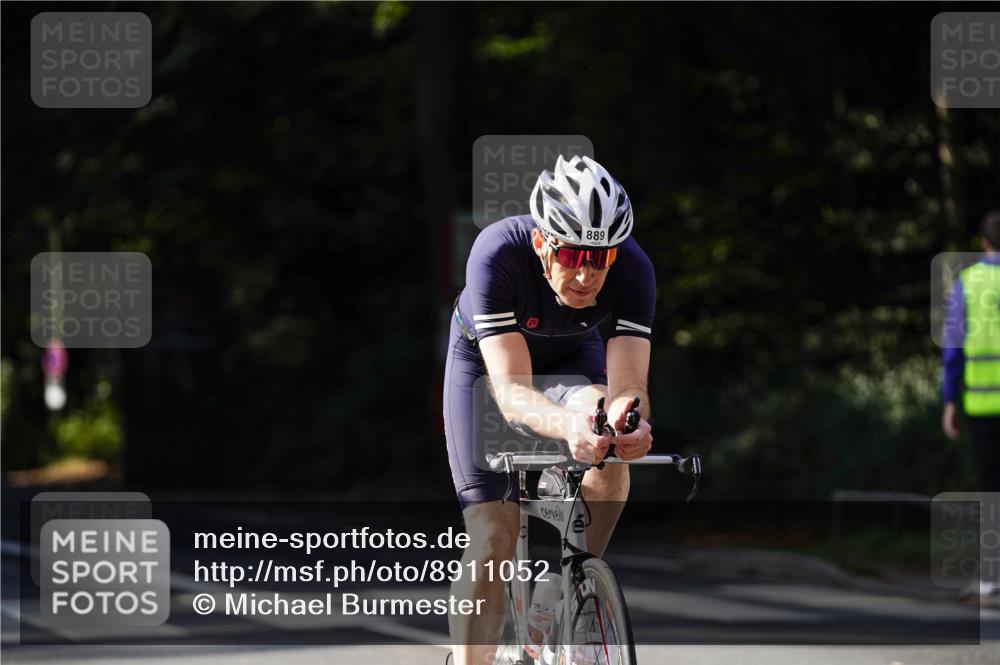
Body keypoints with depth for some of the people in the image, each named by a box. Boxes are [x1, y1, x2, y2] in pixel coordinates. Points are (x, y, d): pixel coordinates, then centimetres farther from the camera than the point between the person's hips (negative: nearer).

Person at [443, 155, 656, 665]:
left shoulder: (633, 270, -32)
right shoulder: (498, 254, -39)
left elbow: (628, 383, -36)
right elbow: (511, 390, -45)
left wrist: (628, 415, -61)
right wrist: (567, 425, -65)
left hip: (570, 358, 2)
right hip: (486, 360, -2)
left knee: (610, 454, -30)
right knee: (492, 537, -13)